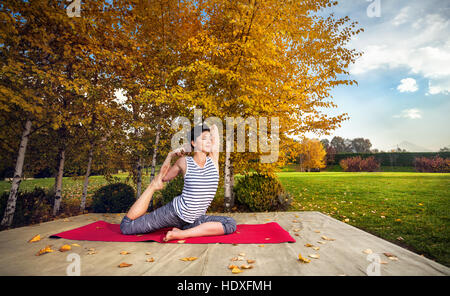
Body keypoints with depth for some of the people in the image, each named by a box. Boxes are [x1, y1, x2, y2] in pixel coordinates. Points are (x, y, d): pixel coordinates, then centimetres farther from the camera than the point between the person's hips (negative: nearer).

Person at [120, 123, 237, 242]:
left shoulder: (213, 160, -4)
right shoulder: (184, 162, -8)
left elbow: (214, 128, 3)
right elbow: (164, 177, 10)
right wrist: (170, 155, -1)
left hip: (193, 220, 3)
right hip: (174, 212, -3)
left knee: (231, 224, -20)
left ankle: (183, 233, -19)